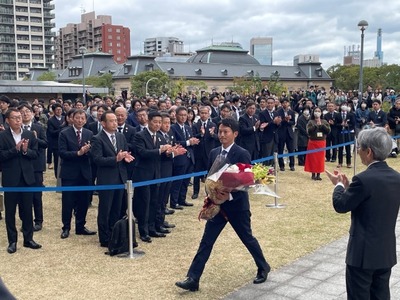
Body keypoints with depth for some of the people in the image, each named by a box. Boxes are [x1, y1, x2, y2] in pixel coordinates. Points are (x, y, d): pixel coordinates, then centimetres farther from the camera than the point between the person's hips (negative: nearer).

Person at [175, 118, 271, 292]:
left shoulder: (242, 154, -13)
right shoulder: (214, 153, 4)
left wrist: (230, 195, -28)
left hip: (237, 205, -4)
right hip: (217, 204, 5)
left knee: (247, 238, 13)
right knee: (206, 241, 1)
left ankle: (263, 268, 37)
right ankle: (193, 279, 3)